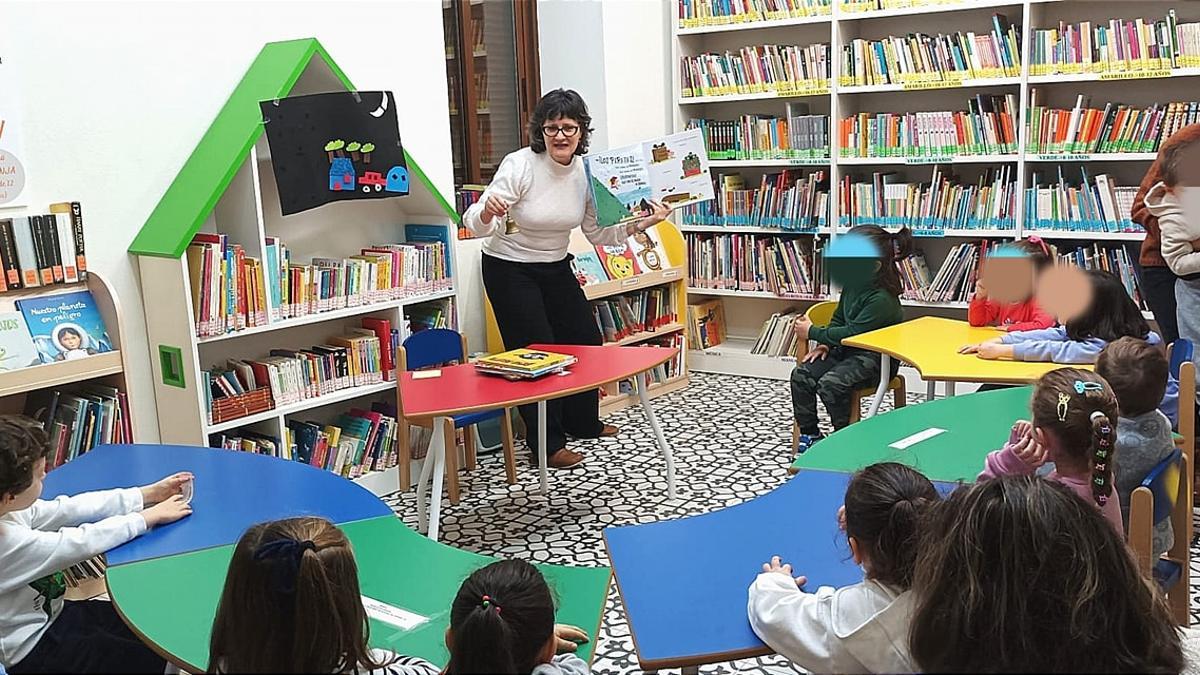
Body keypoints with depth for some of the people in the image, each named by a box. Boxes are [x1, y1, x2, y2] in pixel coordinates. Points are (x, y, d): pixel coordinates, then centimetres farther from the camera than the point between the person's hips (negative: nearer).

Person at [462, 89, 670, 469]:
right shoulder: (520, 165, -25)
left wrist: (638, 226, -18)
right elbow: (476, 226, -30)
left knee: (586, 340, 13)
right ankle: (547, 445, 10)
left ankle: (582, 422, 35)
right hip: (509, 269, -6)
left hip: (556, 267, 6)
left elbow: (597, 233, -4)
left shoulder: (586, 171, -10)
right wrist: (487, 212, -52)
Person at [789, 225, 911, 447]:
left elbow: (852, 333, -24)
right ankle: (809, 435, 3)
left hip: (875, 358, -9)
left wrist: (813, 333, -16)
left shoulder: (882, 299, -24)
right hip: (848, 350, 9)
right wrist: (825, 343, 1)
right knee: (801, 375, -9)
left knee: (830, 383, -30)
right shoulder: (852, 282, 4)